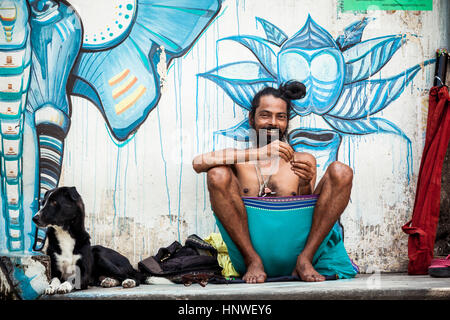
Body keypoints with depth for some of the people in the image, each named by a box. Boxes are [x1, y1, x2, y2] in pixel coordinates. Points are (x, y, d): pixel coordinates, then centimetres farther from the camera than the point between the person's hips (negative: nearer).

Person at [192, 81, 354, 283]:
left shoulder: (303, 160, 21)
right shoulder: (237, 160, 15)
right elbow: (198, 163, -7)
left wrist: (305, 185, -9)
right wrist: (257, 154, -17)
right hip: (247, 244, -1)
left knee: (341, 172, -8)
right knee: (217, 174, -19)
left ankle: (304, 260, -16)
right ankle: (253, 261, -16)